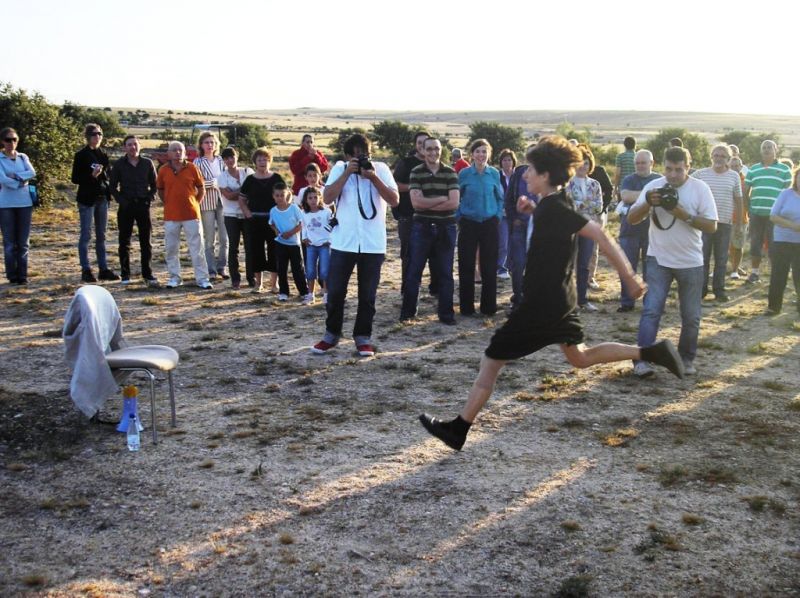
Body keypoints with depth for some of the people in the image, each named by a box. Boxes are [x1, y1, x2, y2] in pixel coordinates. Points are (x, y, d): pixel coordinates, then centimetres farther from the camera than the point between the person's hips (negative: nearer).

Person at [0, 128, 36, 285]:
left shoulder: (23, 157, 12)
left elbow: (32, 173, -4)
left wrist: (15, 176, -13)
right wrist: (21, 182, -8)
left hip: (25, 203, 3)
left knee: (23, 242, 3)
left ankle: (22, 274, 8)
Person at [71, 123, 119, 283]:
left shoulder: (103, 155, 12)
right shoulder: (81, 155, -5)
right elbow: (75, 178, -7)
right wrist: (91, 175, -19)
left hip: (102, 198, 6)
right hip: (87, 199, -6)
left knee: (101, 236, 9)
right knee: (86, 235, -3)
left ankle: (103, 269, 13)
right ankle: (86, 270, 0)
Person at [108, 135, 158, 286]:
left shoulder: (148, 163, 4)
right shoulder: (119, 164, 2)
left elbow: (154, 184, 10)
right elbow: (112, 186, 6)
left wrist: (150, 198, -4)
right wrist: (120, 200, -7)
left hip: (143, 205, 1)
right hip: (126, 207, 0)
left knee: (146, 241, 3)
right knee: (124, 241, 4)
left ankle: (147, 273, 10)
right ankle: (125, 274, 12)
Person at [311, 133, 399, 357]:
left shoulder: (381, 169, 1)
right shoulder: (339, 168, 2)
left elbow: (394, 200, -8)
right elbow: (327, 198, -10)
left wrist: (373, 177, -16)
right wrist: (346, 173, -16)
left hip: (373, 244, 0)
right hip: (343, 242, 0)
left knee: (367, 295, 7)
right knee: (335, 292, 5)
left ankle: (363, 337, 20)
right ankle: (331, 334, 22)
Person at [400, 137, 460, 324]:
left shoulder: (450, 173, 3)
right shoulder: (416, 173, 1)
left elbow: (454, 203, -8)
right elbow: (416, 202, -11)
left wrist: (427, 204, -11)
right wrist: (442, 198, -10)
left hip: (446, 228, 1)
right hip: (421, 227, -1)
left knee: (445, 272, 6)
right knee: (414, 271, 3)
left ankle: (446, 313, 14)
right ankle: (408, 311, 13)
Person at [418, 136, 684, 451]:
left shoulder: (551, 207, -21)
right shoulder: (560, 202, 6)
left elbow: (598, 233, -25)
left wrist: (629, 276, -26)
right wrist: (531, 208, 11)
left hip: (541, 304, -9)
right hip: (562, 298, 10)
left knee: (491, 361, 0)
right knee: (580, 357, 26)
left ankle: (457, 430, 7)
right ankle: (650, 352, 17)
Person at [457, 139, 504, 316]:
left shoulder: (494, 173, 1)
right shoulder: (464, 174, -3)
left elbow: (500, 198, 11)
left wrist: (498, 216, 2)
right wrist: (459, 218, 0)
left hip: (489, 224, 1)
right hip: (468, 224, -1)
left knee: (489, 266, 3)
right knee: (466, 266, 2)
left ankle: (489, 306, 13)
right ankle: (466, 306, 11)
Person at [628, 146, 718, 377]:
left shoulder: (700, 188, -7)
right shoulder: (654, 186, -3)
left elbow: (712, 225, -9)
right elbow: (632, 219, -5)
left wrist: (684, 215, -22)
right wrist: (648, 203, -23)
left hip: (690, 262, 0)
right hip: (658, 260, 0)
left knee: (691, 316, 9)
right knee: (651, 310, -11)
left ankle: (686, 358, 25)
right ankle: (642, 359, -12)